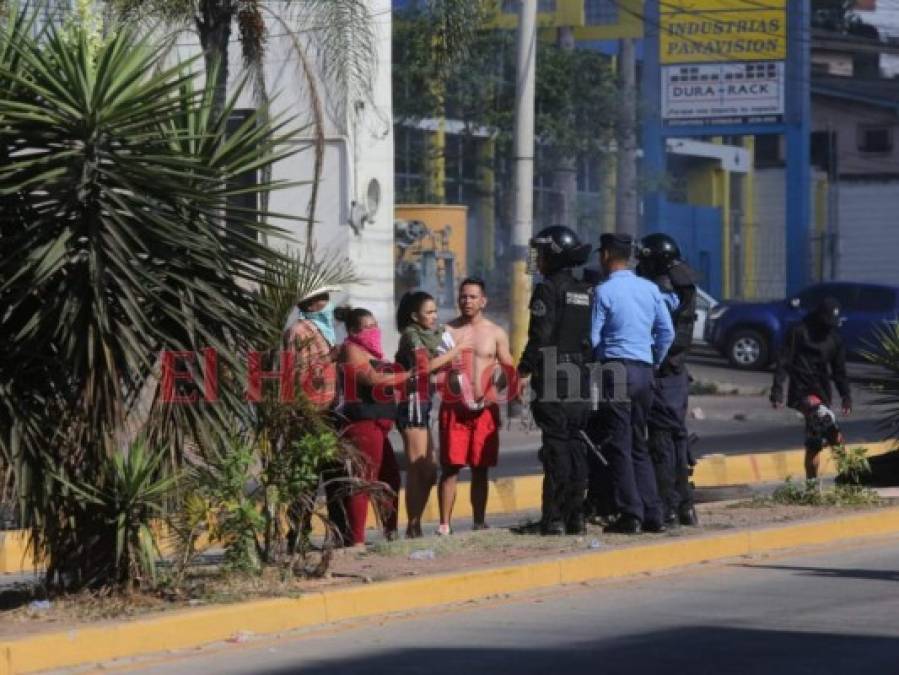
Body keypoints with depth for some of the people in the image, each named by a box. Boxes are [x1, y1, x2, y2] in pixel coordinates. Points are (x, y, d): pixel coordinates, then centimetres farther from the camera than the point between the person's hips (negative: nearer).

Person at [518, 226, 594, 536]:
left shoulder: (548, 289, -9)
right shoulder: (587, 292, 15)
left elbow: (539, 336, -15)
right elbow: (592, 336, 16)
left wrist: (525, 371, -11)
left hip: (554, 378, -7)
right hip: (581, 378, 7)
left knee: (556, 448, -7)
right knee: (576, 445, 10)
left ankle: (554, 518, -8)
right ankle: (575, 515, 11)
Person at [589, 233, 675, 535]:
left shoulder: (604, 291, -7)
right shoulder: (650, 289, 8)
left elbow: (593, 337, -6)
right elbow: (667, 332, 9)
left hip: (616, 370, -6)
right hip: (644, 371, 6)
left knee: (619, 446, -3)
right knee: (639, 445, 14)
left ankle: (630, 515, -7)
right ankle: (652, 514, 10)